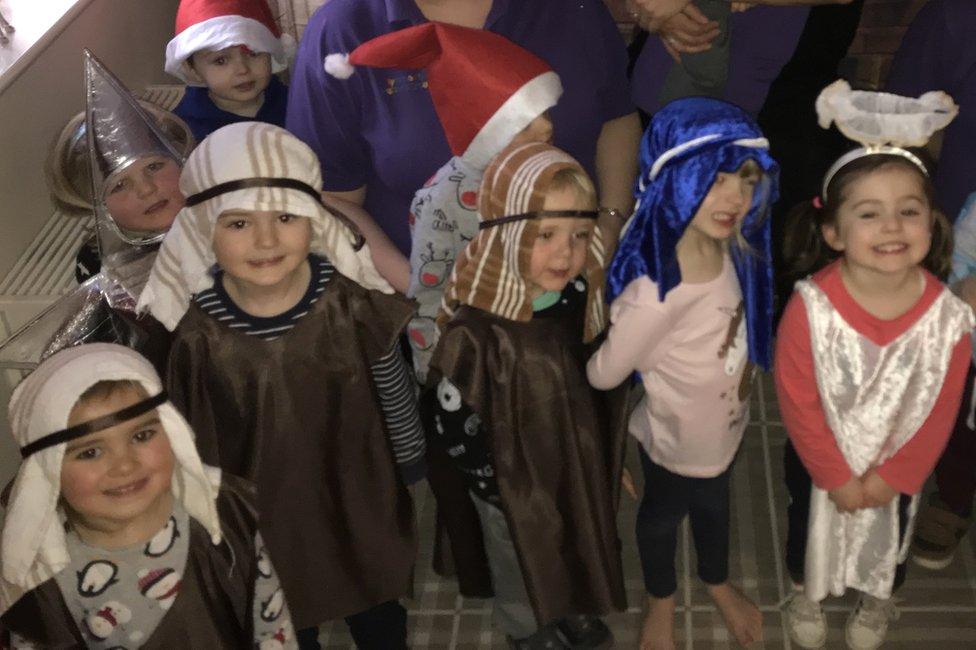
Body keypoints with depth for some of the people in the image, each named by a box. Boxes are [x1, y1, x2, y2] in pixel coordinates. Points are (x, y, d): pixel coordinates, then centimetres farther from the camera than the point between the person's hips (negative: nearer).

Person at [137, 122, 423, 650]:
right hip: (265, 518, 0)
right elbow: (198, 446, -9)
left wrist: (411, 470, 6)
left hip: (361, 505, 1)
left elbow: (395, 394, -6)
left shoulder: (352, 303, -23)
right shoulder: (196, 334, -23)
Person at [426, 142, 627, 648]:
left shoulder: (582, 298, -16)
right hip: (515, 480, -5)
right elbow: (453, 426, -25)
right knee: (519, 560, 25)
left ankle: (571, 608, 61)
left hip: (581, 461, 5)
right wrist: (497, 489, -15)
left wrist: (609, 457, 9)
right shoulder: (476, 333, -36)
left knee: (579, 545, 31)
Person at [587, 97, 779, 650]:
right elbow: (605, 374, -26)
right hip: (677, 439, -6)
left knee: (714, 503, 33)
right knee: (664, 513, 26)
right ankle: (662, 601, 57)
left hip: (726, 425, 6)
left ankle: (718, 582, 64)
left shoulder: (732, 248, -21)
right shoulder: (656, 293, -42)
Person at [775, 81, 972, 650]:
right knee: (811, 527, 27)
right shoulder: (810, 307, -31)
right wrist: (836, 475, -15)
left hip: (899, 468, 2)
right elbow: (797, 400, -21)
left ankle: (878, 600, 61)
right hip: (819, 460, -1)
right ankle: (808, 591, 59)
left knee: (891, 535, 28)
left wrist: (893, 476, -12)